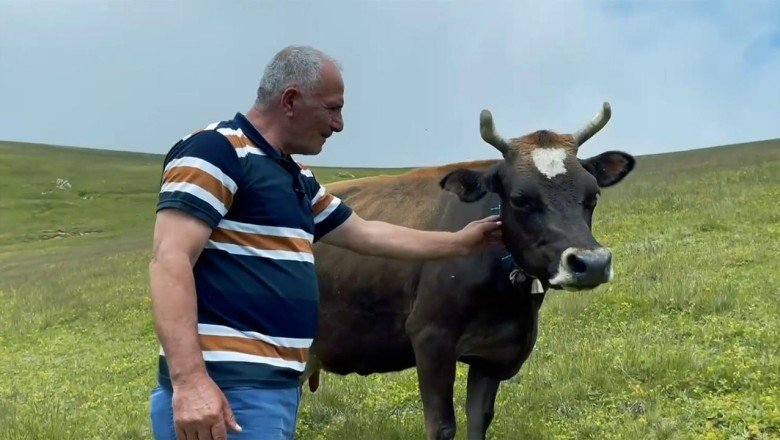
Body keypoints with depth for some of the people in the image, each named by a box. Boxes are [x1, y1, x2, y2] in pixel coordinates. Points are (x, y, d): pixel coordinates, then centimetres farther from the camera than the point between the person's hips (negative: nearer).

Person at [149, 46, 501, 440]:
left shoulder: (296, 180, 20)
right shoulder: (217, 151, -9)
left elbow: (367, 235, 33)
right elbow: (169, 261, -19)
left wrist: (459, 243, 39)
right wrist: (188, 382, -28)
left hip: (277, 388, 10)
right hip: (227, 391, -10)